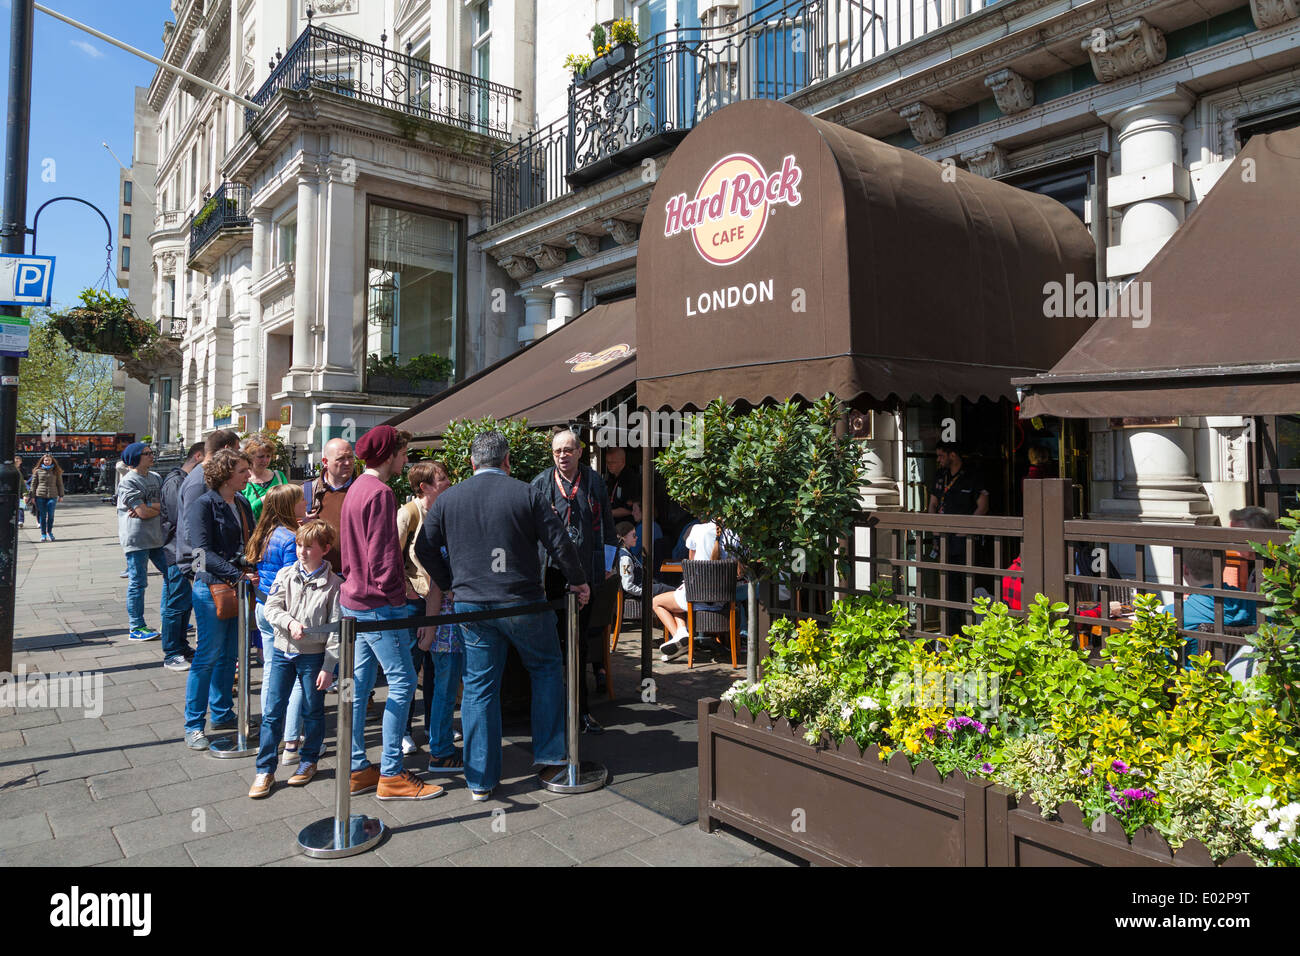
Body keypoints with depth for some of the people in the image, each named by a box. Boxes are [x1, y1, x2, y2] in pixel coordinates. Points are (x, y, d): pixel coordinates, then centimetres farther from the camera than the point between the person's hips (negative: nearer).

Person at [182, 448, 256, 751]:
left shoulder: (242, 504, 11)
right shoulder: (204, 505, -10)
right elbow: (205, 552, -17)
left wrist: (254, 572, 0)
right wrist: (239, 575, -22)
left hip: (238, 586, 7)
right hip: (211, 587, -7)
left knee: (229, 654, 13)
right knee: (208, 655, -1)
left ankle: (221, 714, 27)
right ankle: (193, 724, 11)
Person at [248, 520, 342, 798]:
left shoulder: (333, 584, -9)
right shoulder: (285, 574, 0)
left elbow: (336, 629, -8)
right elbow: (271, 608, -2)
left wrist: (328, 667, -10)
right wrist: (290, 622, -23)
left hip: (313, 655, -3)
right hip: (282, 651, 3)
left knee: (313, 711, 11)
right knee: (272, 712, 5)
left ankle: (309, 760, 30)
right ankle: (265, 770, 15)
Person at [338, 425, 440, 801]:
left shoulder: (356, 489, 14)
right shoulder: (380, 492, -16)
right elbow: (384, 555, -20)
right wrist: (398, 591, -11)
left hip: (353, 600, 10)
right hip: (379, 603, -10)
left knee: (360, 683, 13)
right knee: (402, 682, -3)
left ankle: (357, 769, 21)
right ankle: (391, 774, 2)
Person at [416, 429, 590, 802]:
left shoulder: (447, 499, 3)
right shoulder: (528, 494, -6)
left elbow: (424, 549, 7)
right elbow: (559, 544, -5)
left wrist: (450, 584, 20)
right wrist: (578, 581, 10)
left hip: (471, 606, 3)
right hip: (522, 603, -2)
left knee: (479, 687, 10)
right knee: (546, 669, 19)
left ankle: (480, 779, 15)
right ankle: (549, 756, 22)